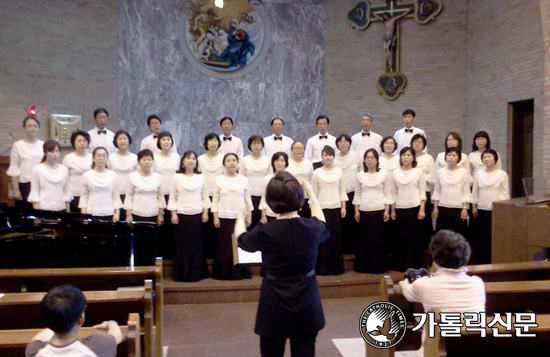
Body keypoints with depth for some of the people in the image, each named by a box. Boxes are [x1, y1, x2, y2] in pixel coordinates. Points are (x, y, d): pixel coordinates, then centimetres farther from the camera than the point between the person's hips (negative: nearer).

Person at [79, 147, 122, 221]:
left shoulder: (113, 175, 3)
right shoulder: (87, 176, 3)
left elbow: (116, 196, 5)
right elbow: (84, 197, 5)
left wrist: (117, 213, -2)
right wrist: (84, 214, -1)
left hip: (109, 214, 0)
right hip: (92, 214, 0)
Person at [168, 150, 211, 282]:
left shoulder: (201, 177, 6)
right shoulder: (177, 177, 2)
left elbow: (205, 197, 7)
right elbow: (173, 198, 2)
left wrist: (205, 212, 0)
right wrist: (173, 214, -5)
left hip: (197, 215, 1)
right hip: (181, 215, -1)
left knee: (197, 245, 4)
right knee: (181, 245, 2)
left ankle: (196, 273, 14)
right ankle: (181, 274, 11)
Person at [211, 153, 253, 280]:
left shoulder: (244, 179, 4)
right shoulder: (219, 179, 1)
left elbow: (248, 199, 6)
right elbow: (215, 200, 1)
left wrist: (249, 215, 1)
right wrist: (215, 217, -5)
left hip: (240, 217, 1)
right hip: (224, 217, -1)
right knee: (224, 245, 2)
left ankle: (239, 272, 13)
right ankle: (224, 273, 12)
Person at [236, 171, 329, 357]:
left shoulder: (265, 232, -18)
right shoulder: (313, 228, -11)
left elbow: (241, 239, 6)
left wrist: (241, 215, 26)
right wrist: (311, 194, 28)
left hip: (274, 307, -2)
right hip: (307, 306, 3)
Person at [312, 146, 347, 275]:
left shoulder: (339, 171, 6)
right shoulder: (317, 172, 0)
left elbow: (342, 190, 8)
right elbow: (314, 192, 1)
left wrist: (343, 207, 2)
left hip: (336, 208, 2)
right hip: (322, 208, -2)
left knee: (336, 238, 5)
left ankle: (336, 267, 16)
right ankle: (322, 267, 8)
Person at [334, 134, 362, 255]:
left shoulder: (355, 156, 2)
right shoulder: (334, 158, 3)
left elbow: (361, 172, 8)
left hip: (353, 192, 0)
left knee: (353, 222, 3)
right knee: (341, 222, 2)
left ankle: (352, 248, 15)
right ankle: (342, 248, 14)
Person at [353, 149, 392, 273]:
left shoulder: (384, 174, 1)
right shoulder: (360, 175, 6)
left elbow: (387, 194, 1)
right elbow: (357, 194, 8)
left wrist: (387, 210, -4)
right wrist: (356, 210, 3)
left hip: (379, 210, -1)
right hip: (364, 211, 2)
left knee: (379, 239, 1)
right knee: (364, 239, 4)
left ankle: (378, 266, 11)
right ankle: (363, 266, 14)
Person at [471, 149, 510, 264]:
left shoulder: (502, 174, -1)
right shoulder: (479, 174, 8)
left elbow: (505, 193, -1)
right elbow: (474, 192, 10)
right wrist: (474, 206, 4)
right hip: (481, 210, 3)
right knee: (480, 237, 4)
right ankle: (480, 262, 13)